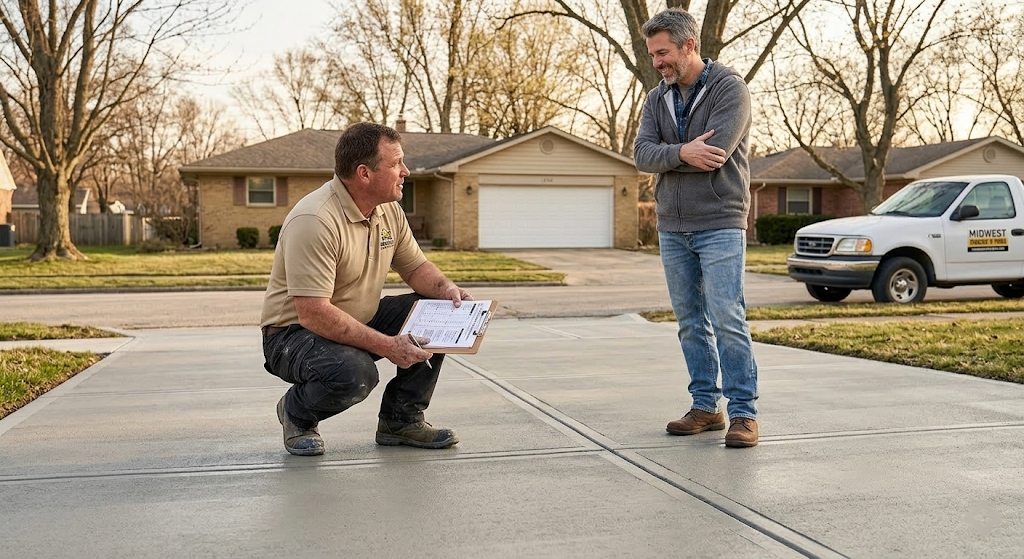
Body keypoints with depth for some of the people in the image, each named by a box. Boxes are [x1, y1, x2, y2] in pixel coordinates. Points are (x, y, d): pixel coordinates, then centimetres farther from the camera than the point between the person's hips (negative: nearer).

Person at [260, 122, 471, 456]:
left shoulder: (389, 209, 0)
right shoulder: (315, 221, -28)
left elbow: (415, 266, 12)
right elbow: (313, 314, -32)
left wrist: (448, 289, -11)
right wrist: (386, 345, -34)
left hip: (361, 321, 8)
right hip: (295, 332, -8)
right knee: (353, 374, -37)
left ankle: (401, 419, 6)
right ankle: (297, 413, -2)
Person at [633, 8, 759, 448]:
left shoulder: (730, 89, -6)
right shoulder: (657, 99, 11)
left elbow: (714, 153, -19)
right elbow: (641, 155, -3)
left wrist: (666, 156, -6)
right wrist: (682, 153, -21)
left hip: (719, 225, -6)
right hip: (672, 228, 6)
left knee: (727, 320, -8)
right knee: (691, 322, 9)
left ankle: (743, 411, 0)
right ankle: (705, 406, 17)